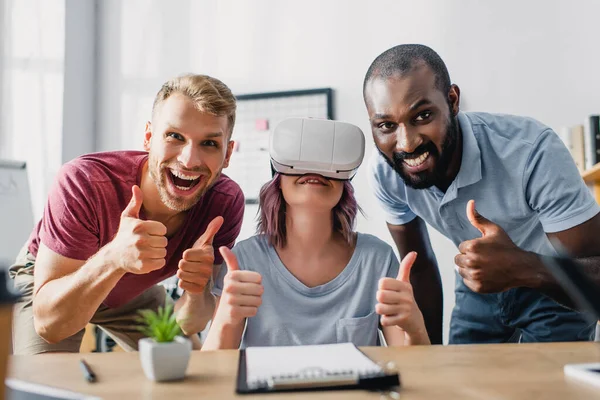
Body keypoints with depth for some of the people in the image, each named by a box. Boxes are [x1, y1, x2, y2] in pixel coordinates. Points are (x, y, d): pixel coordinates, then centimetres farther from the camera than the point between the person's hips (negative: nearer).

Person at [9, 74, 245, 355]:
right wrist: (114, 257, -55)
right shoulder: (83, 182, -37)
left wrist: (196, 292, -45)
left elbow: (187, 326, -22)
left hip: (136, 293, 3)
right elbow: (48, 323, -37)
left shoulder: (227, 202, -28)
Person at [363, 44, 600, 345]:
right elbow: (419, 268, -5)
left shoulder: (532, 151, -35)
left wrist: (522, 269, -49)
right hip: (479, 288, 3)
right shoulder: (384, 173, -21)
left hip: (557, 288, -3)